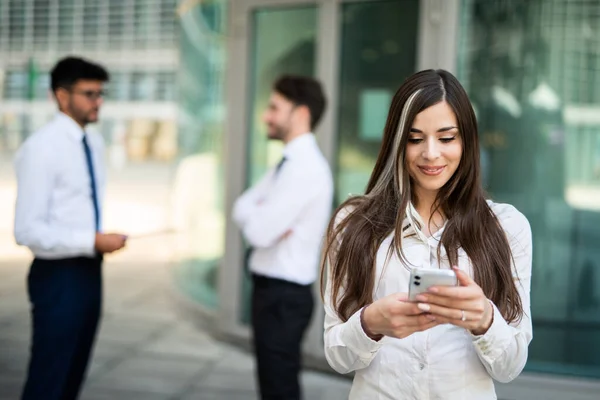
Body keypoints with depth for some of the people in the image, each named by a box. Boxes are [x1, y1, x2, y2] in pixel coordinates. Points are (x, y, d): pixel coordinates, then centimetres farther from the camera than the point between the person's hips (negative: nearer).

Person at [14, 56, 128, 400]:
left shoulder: (95, 143, 8)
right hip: (59, 277, -8)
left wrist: (102, 238, 4)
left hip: (90, 271, 8)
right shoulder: (41, 147, -16)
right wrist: (92, 242, -22)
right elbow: (28, 230, -21)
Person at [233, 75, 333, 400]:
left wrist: (255, 213, -3)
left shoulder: (305, 167, -21)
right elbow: (242, 208, 8)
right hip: (275, 289, 10)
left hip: (283, 294, -10)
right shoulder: (290, 162, 11)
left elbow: (259, 232, -24)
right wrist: (262, 214, -13)